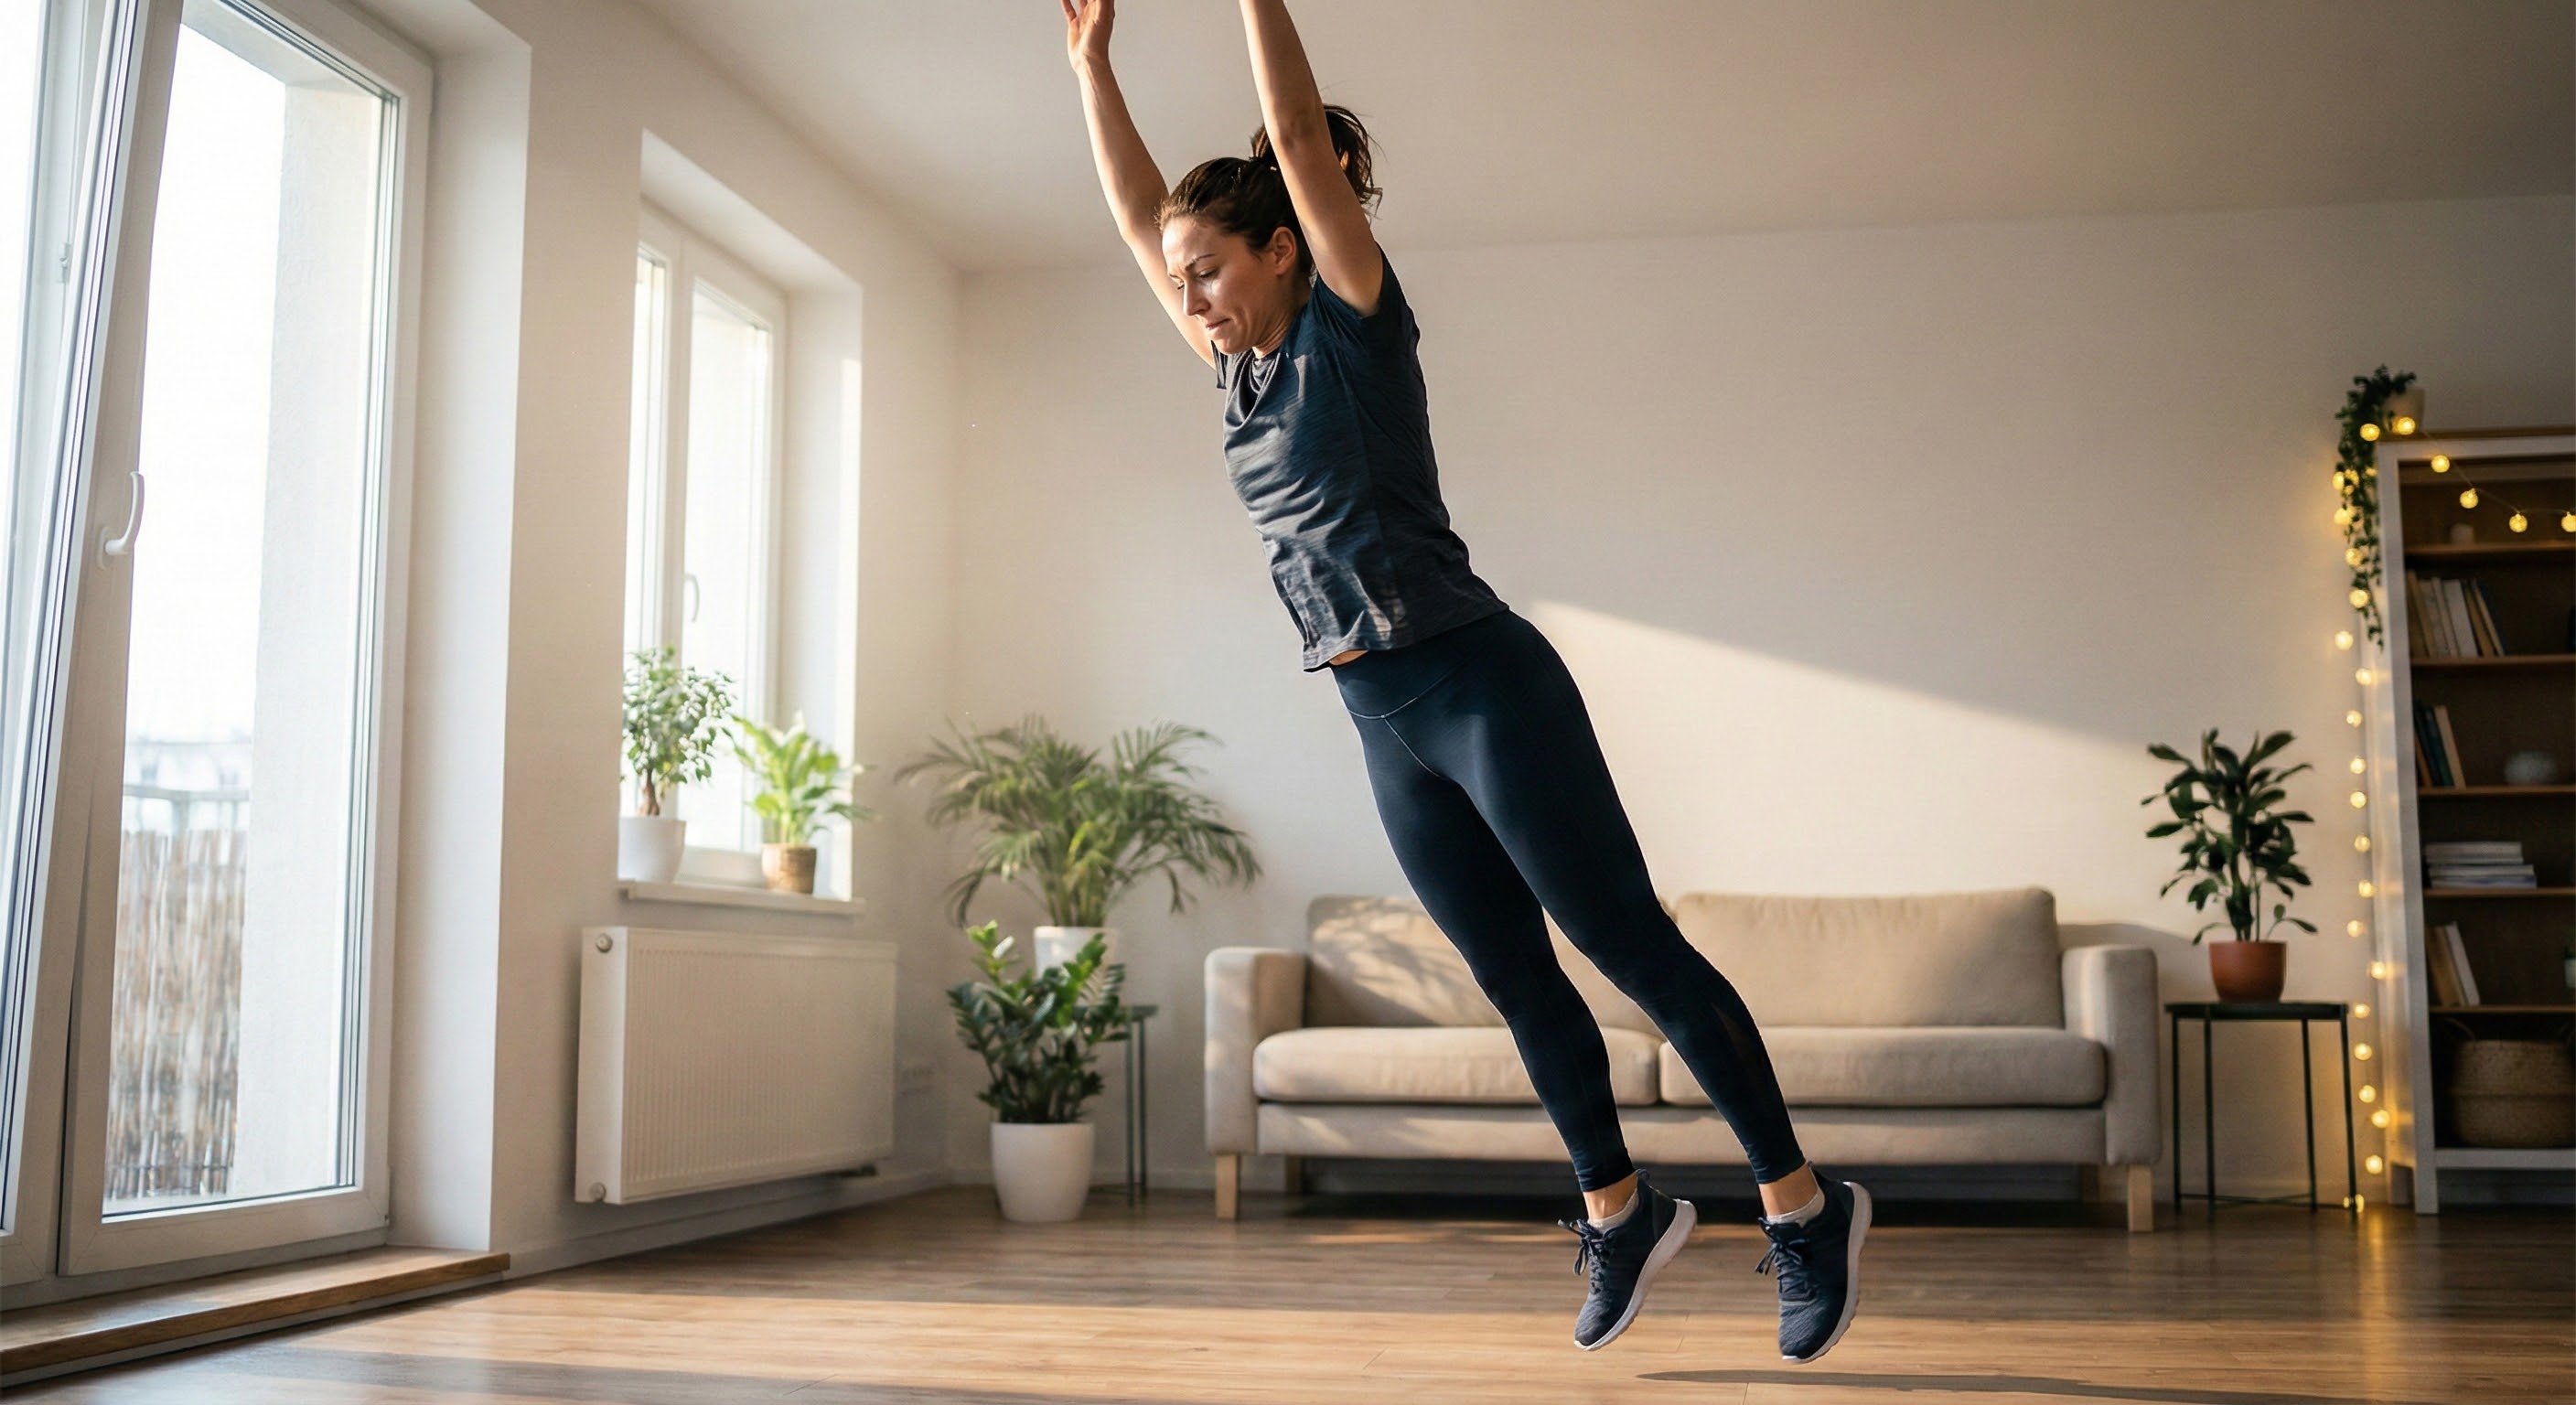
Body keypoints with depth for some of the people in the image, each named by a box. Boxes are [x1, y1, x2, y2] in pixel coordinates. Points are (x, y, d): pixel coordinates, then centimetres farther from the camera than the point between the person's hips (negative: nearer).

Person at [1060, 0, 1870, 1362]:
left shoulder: (1356, 325, -5)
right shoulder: (1245, 368, 13)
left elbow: (1298, 135, -13)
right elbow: (1135, 211, 19)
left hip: (1482, 686, -7)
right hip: (1388, 728, 7)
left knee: (1632, 948, -4)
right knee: (1519, 985, 12)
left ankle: (1804, 1208, 5)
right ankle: (1618, 1212, 26)